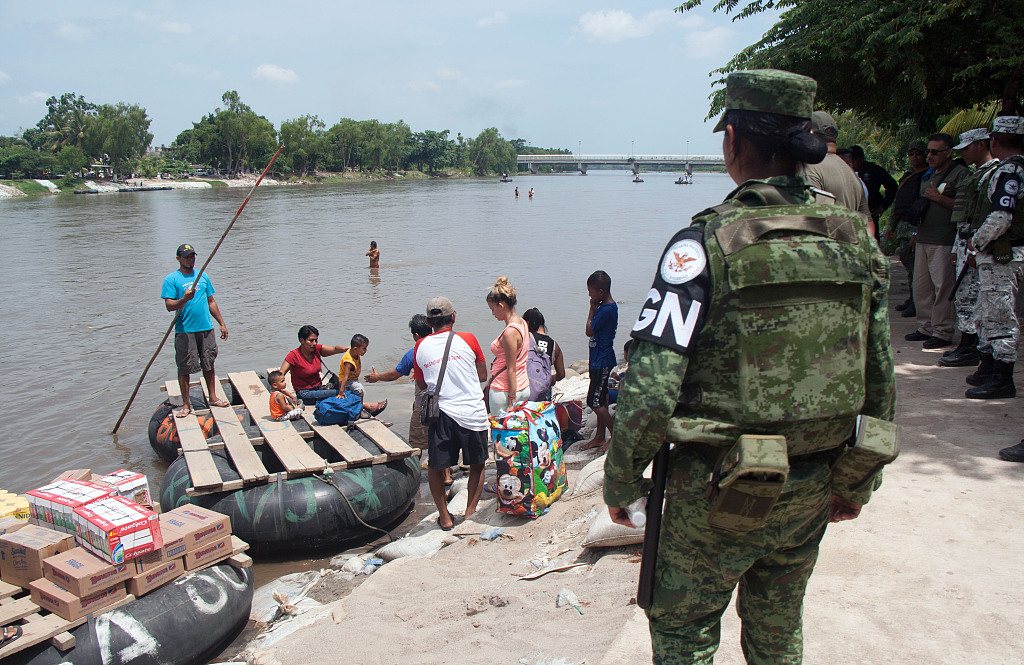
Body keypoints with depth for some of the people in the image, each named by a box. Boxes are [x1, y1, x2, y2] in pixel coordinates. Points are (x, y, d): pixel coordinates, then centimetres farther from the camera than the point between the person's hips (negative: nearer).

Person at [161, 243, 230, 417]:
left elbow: (211, 302, 19)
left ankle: (213, 398, 24)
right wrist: (184, 299, -28)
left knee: (209, 364, 12)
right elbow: (169, 305, -10)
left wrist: (222, 323, 16)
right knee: (184, 368, 1)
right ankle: (186, 404, 10)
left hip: (206, 329, 4)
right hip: (184, 331, -4)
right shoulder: (171, 279, -2)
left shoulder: (203, 276, 13)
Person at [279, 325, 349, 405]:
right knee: (337, 393, -29)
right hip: (304, 394, -6)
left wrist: (345, 348, -39)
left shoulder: (317, 349, 0)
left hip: (319, 387, 6)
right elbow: (280, 375, -18)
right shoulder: (294, 355, -12)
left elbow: (334, 349, -17)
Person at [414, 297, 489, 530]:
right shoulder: (467, 340, 0)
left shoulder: (421, 346, 5)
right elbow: (483, 375, 11)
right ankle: (470, 512, 17)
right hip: (472, 413, -1)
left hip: (441, 414, 1)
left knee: (435, 468, 17)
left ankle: (445, 517, 19)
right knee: (477, 465, 18)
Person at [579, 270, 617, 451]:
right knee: (601, 400, 15)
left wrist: (592, 310, -6)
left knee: (595, 402, -6)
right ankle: (599, 437, 24)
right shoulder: (606, 307, 10)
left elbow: (589, 331, -13)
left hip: (602, 361, -10)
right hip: (599, 360, 10)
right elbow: (594, 330, 16)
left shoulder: (607, 310, -22)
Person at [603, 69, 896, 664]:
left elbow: (651, 389, -23)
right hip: (812, 489, 6)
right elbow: (881, 381, 4)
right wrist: (858, 483, 17)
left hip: (720, 488, -5)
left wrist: (620, 482, -7)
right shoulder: (855, 240, -2)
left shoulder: (705, 247, -19)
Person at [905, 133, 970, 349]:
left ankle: (942, 332, 1)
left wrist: (937, 197, -17)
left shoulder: (960, 173, -5)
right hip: (923, 239, 8)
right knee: (920, 286, 10)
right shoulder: (928, 176, 21)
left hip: (944, 242, -8)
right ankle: (926, 327, 19)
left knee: (942, 287, -6)